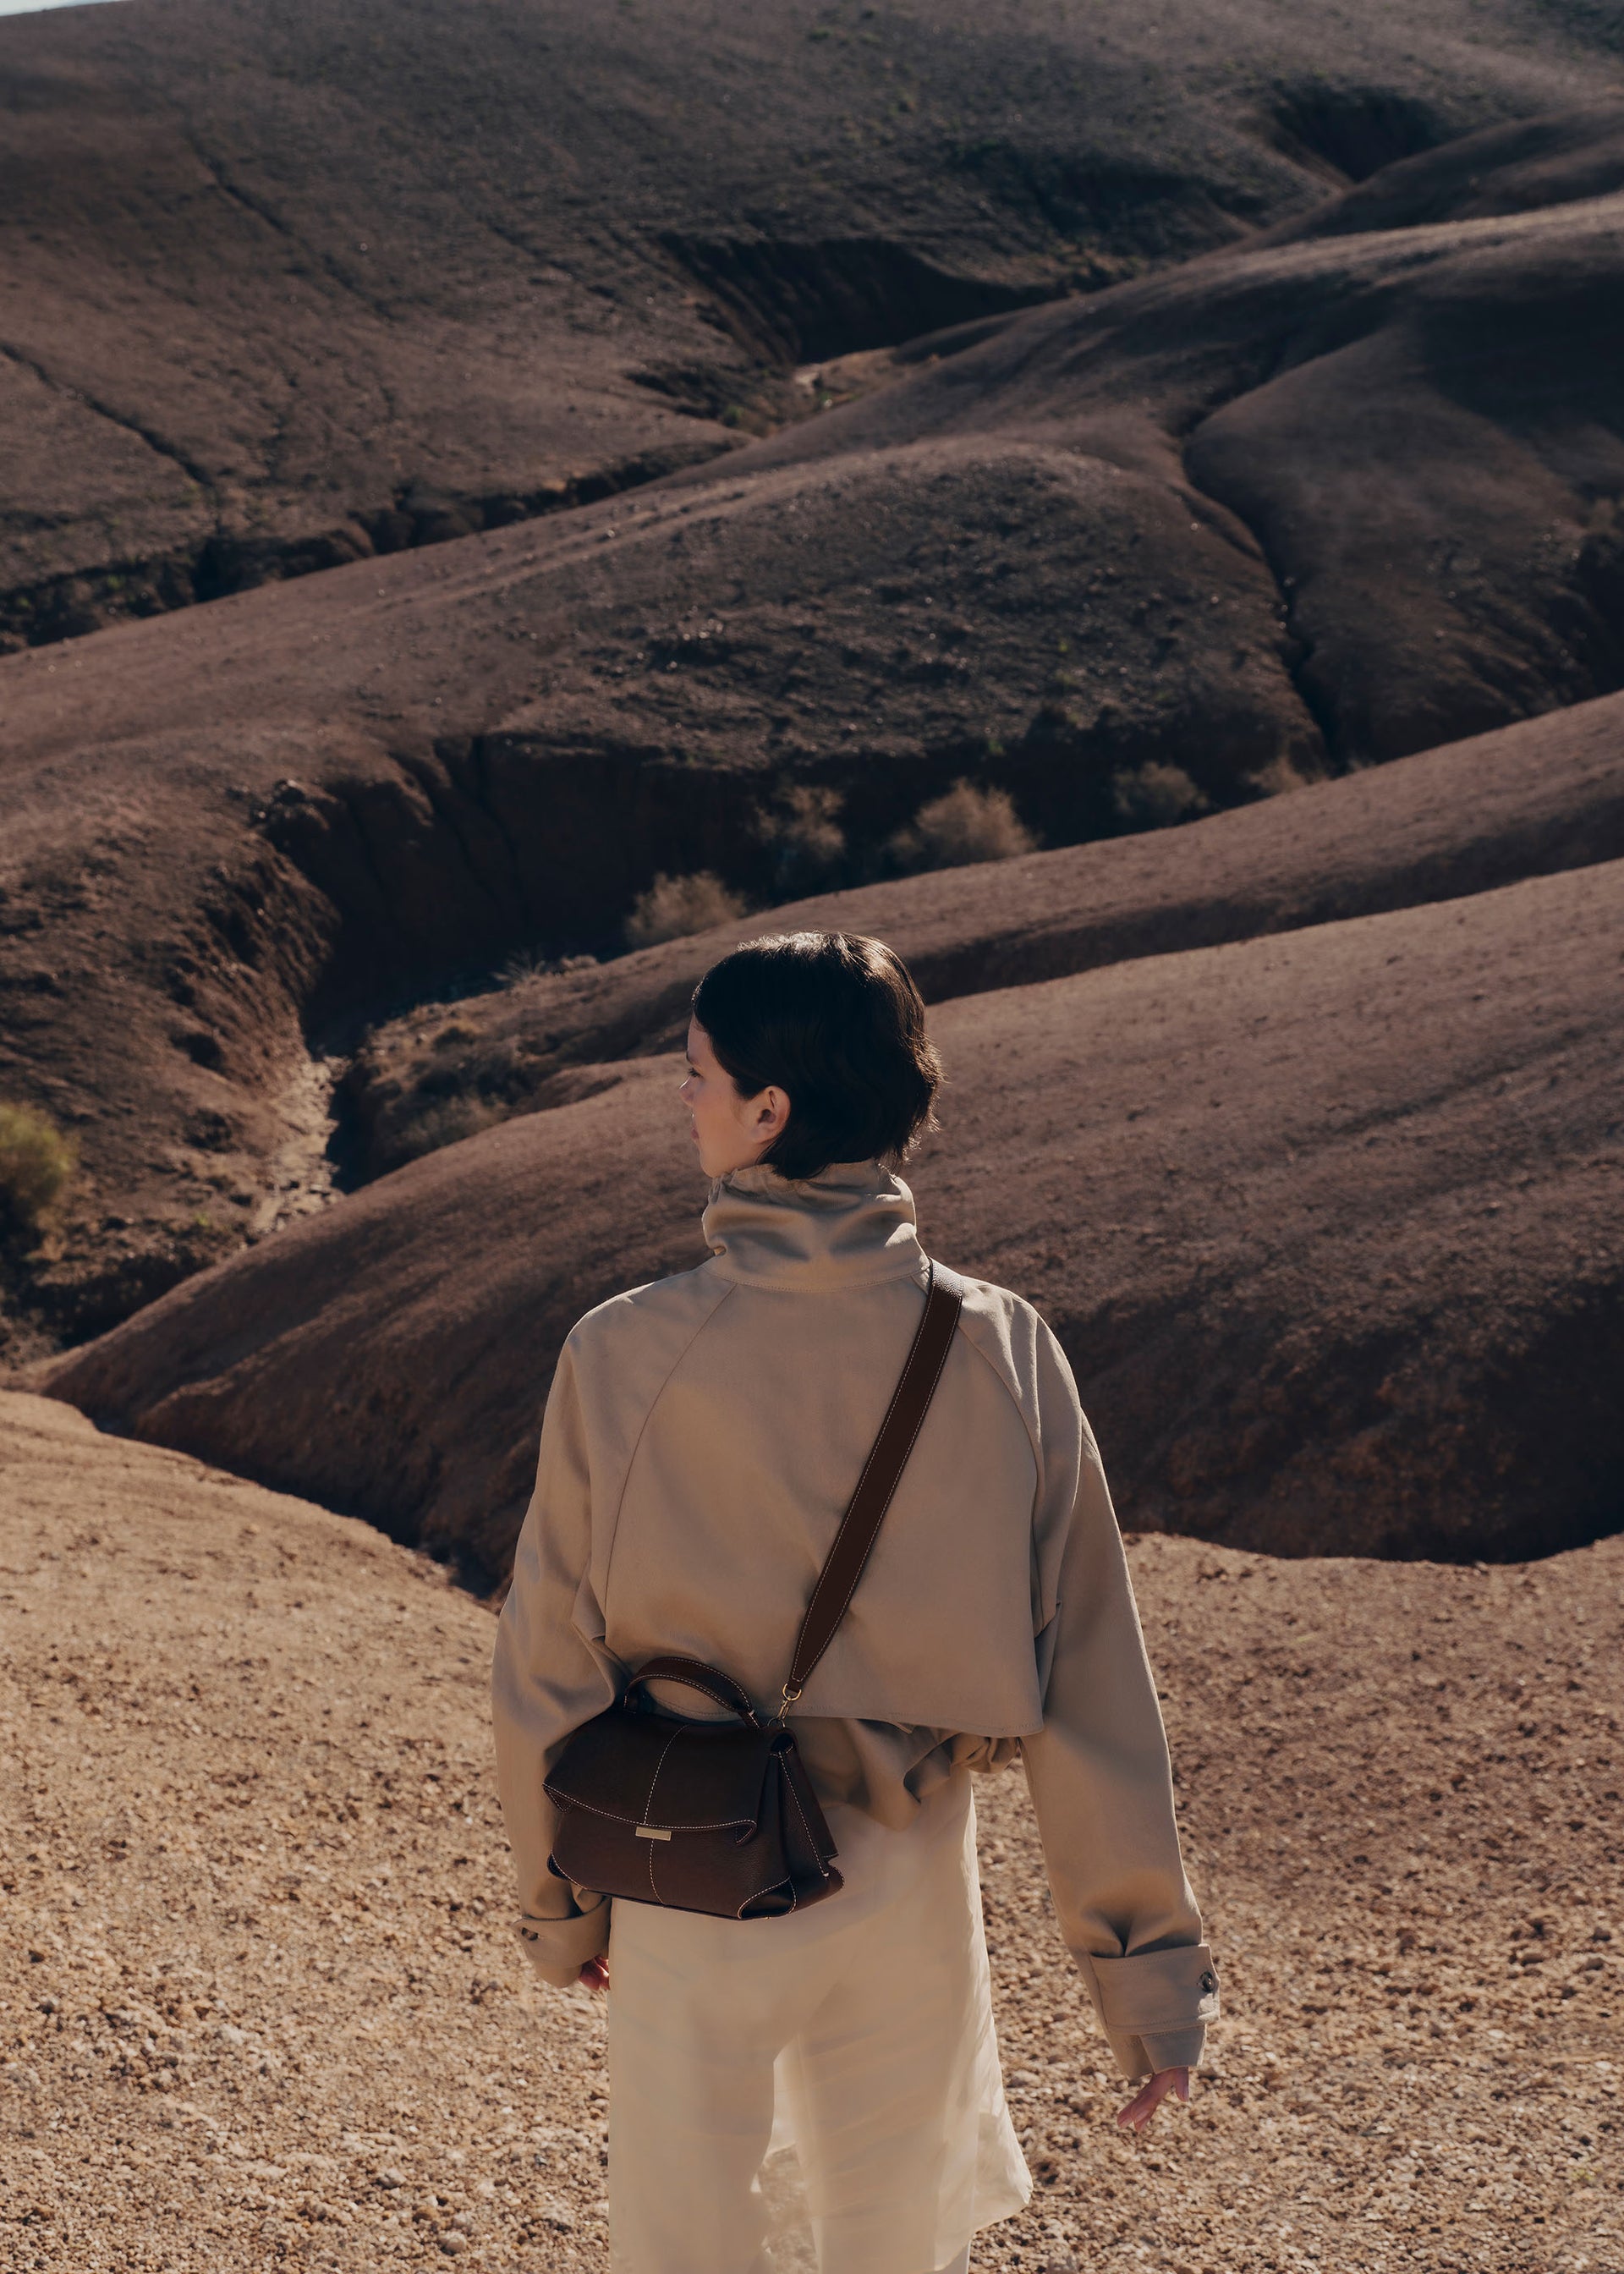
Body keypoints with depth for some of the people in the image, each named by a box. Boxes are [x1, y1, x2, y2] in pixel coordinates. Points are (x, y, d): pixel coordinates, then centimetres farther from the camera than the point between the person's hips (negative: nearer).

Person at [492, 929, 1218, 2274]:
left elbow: (551, 1659, -8)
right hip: (912, 1887, 2)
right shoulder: (1001, 1353, -13)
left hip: (694, 1896, -1)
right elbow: (1088, 1676, -10)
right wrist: (1150, 1970, -2)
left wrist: (559, 1906, 8)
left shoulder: (626, 1356, -17)